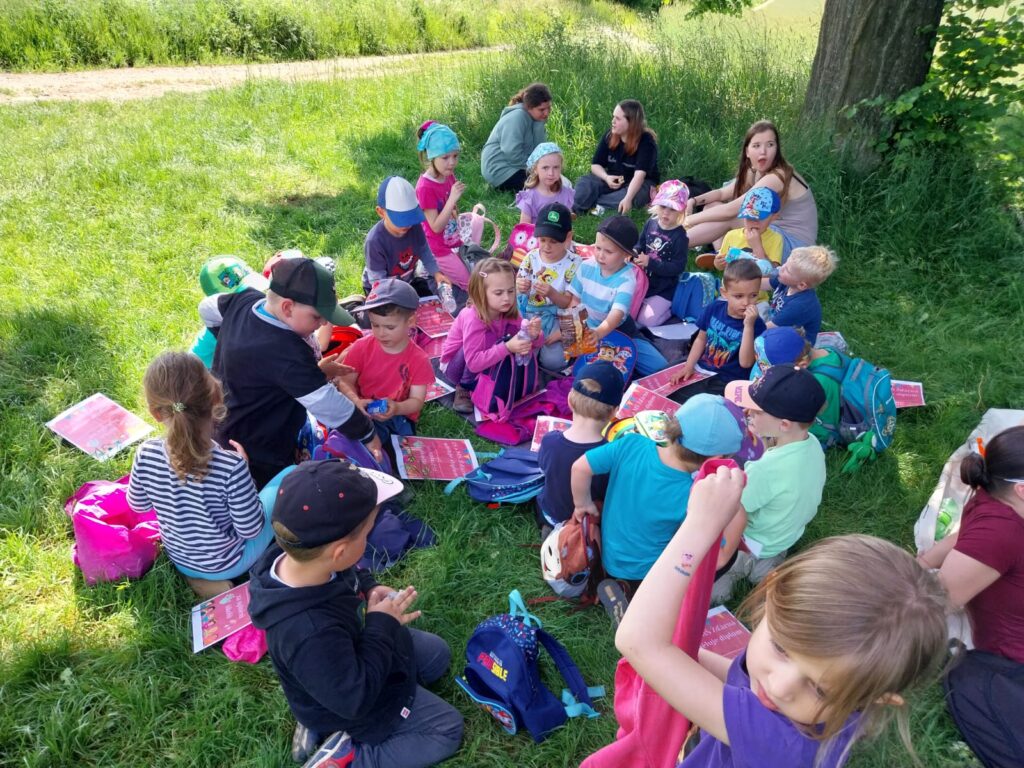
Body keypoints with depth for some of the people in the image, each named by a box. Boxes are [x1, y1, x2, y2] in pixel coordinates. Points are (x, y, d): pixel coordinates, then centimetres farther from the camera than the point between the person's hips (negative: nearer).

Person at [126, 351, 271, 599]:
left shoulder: (146, 455, -24)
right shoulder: (231, 466, -37)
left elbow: (139, 505, -3)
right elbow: (250, 530, -23)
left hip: (180, 560, 5)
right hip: (227, 564, -4)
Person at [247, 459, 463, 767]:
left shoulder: (295, 556, -23)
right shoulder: (310, 633, -46)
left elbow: (348, 576, 3)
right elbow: (354, 700, -32)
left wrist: (368, 588, -15)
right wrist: (383, 625, -27)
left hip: (356, 647, 7)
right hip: (354, 704, -7)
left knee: (437, 654, 22)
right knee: (447, 729, 4)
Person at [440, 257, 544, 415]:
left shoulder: (509, 312, -14)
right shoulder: (472, 318, -33)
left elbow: (534, 343, -11)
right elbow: (474, 362, -40)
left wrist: (535, 335, -35)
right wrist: (507, 348, -48)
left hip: (486, 362, 6)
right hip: (455, 365, -6)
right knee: (491, 340, -31)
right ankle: (464, 389, -13)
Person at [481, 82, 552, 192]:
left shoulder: (535, 117, 6)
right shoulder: (517, 117, -21)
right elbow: (512, 153, -27)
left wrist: (540, 123, -17)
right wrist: (531, 167, -15)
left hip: (517, 166, 10)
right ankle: (502, 187, -3)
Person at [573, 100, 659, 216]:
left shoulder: (646, 141, -21)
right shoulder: (609, 136, -5)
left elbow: (639, 174, -33)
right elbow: (595, 164, -1)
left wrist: (628, 199, -47)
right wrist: (606, 177, -23)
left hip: (641, 184, -5)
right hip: (612, 180, 5)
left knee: (632, 197, -40)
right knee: (584, 182, -20)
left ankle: (590, 202, -34)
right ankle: (574, 212, -39)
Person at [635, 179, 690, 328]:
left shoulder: (680, 236, -18)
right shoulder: (651, 223, -2)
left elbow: (678, 267, -21)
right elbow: (640, 245, 11)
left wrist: (650, 263, -29)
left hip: (663, 289, -5)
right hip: (643, 281, 6)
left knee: (645, 320, -13)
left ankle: (671, 309, 11)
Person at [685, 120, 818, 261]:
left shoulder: (776, 177, -23)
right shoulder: (755, 172, 4)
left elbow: (731, 210, -25)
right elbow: (722, 193, 12)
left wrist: (690, 219, -18)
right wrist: (692, 201, -6)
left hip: (793, 247, -9)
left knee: (729, 218, -22)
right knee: (713, 206, 2)